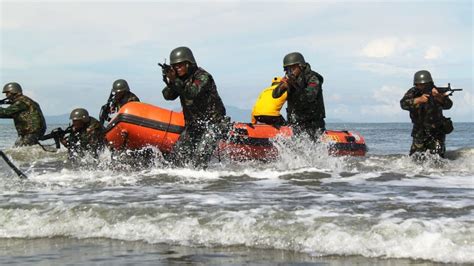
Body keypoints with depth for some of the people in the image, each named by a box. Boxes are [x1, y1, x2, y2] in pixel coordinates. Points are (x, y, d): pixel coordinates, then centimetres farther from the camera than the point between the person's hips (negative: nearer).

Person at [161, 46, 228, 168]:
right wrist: (170, 82, -22)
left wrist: (175, 81, -40)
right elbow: (168, 96, -4)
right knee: (178, 154, 3)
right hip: (193, 124, 8)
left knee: (200, 155, -22)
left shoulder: (202, 76, -16)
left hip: (213, 123, -8)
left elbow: (192, 93, -33)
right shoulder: (181, 79, 5)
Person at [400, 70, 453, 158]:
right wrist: (419, 100, -42)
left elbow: (448, 105, -27)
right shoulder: (413, 93, -7)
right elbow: (404, 104, -26)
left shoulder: (436, 92, -11)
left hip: (437, 133, -2)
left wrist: (438, 97, -47)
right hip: (419, 133, 2)